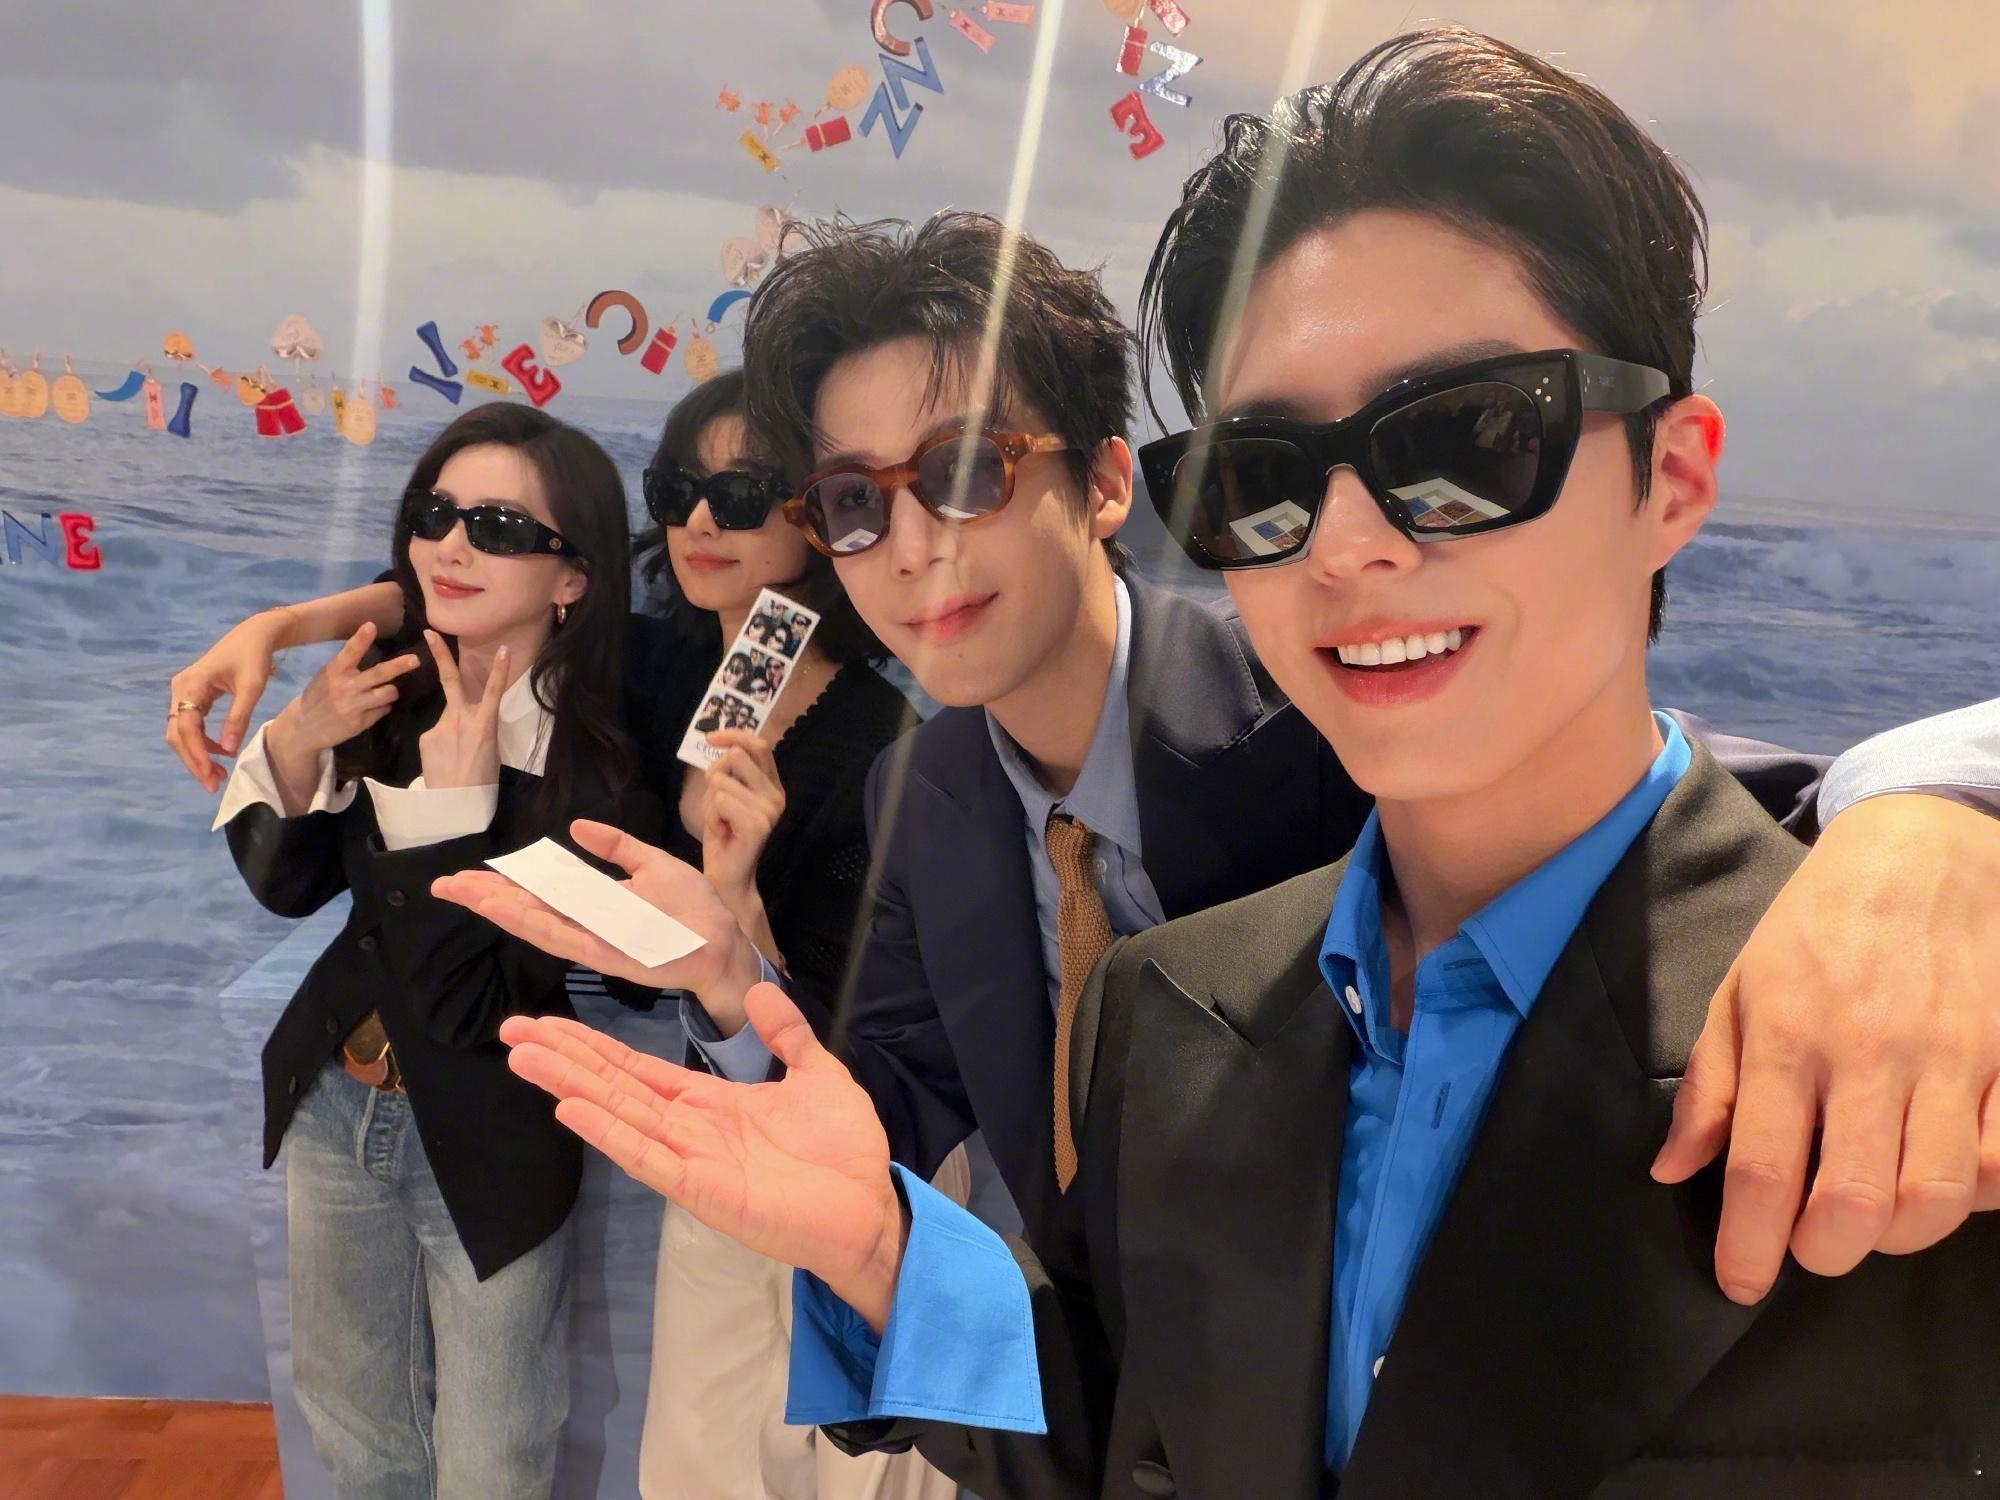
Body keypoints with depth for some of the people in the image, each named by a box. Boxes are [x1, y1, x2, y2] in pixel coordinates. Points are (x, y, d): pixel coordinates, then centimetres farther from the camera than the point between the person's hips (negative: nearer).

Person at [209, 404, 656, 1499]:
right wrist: (295, 742, -18)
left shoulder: (601, 764, -26)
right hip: (336, 1104, 5)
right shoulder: (395, 686, -9)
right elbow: (286, 885, 0)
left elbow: (487, 1003, -26)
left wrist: (457, 804, -33)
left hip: (485, 1143, -5)